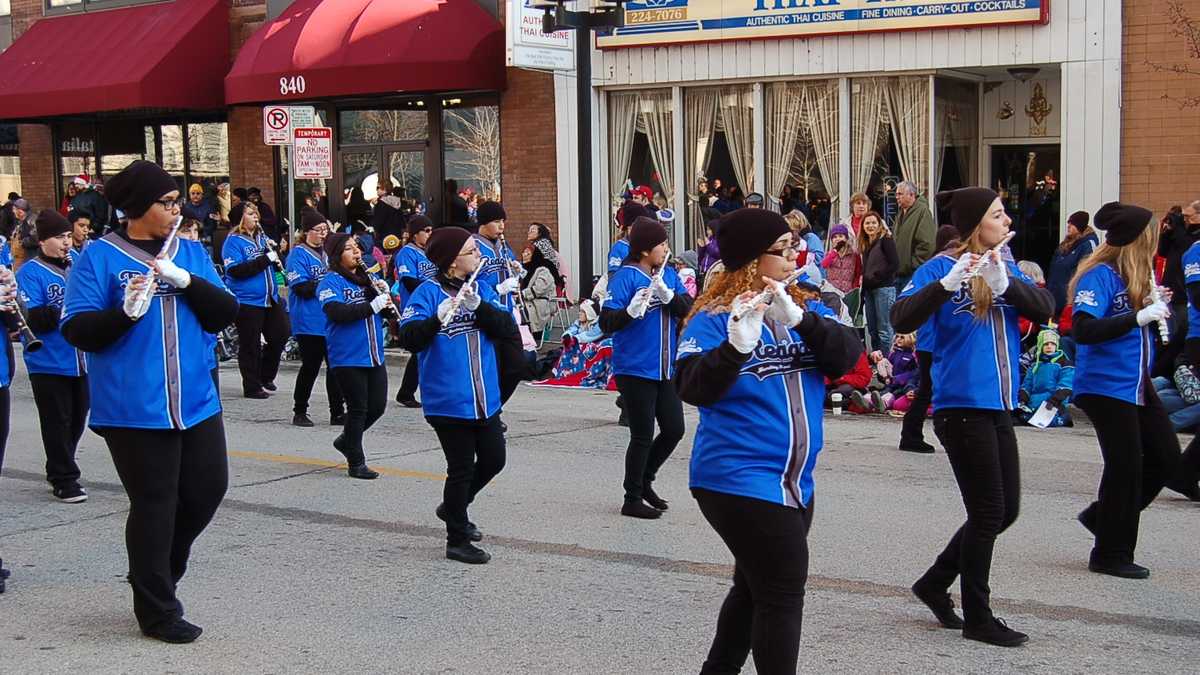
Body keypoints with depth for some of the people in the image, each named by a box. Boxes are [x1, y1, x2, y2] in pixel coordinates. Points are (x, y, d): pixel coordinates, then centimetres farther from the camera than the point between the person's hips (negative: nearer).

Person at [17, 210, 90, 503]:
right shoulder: (30, 273, -6)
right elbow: (31, 318, -15)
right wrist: (64, 311, -26)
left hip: (82, 361, 5)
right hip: (49, 365, -5)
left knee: (77, 420, 14)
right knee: (57, 422, 1)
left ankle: (58, 471, 31)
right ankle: (64, 480, 11)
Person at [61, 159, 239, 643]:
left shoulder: (191, 253, 10)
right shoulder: (100, 256, -5)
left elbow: (225, 314, 2)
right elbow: (76, 331, -10)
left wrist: (186, 281, -14)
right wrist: (126, 312, -27)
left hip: (196, 402, 5)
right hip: (134, 409, -5)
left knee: (207, 490, 11)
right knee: (154, 505, 1)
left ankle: (157, 574, 35)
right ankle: (156, 611, 16)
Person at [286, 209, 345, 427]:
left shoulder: (327, 252, 15)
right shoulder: (298, 255, -6)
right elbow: (302, 288, -16)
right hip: (309, 322, -6)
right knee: (311, 366, 0)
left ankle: (337, 412, 12)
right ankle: (299, 412, 14)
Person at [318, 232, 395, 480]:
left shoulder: (367, 277, 13)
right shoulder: (331, 282, -8)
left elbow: (389, 311, 14)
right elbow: (337, 312, -24)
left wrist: (385, 294, -7)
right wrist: (373, 305, -25)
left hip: (374, 355, 6)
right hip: (347, 357, -6)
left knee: (377, 406, 9)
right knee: (358, 408, 0)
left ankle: (346, 440, 33)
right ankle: (356, 462, 14)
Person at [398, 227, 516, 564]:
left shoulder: (482, 288, 7)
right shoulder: (428, 293, -10)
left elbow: (508, 328, -4)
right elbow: (409, 338, -21)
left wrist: (479, 305, -19)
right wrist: (438, 317, -37)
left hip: (484, 398, 6)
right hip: (448, 401, -6)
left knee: (494, 460, 13)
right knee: (462, 469, 2)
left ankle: (453, 507, 38)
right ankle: (457, 540, 19)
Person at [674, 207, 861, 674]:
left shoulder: (806, 307, 6)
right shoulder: (713, 318, -11)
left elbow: (848, 356, -9)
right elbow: (693, 388, -23)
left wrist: (798, 318, -24)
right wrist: (737, 343, -38)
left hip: (795, 483, 7)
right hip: (739, 481, -7)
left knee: (756, 589, 20)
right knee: (783, 594, -5)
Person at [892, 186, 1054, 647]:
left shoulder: (1004, 267, 10)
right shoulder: (940, 268, -9)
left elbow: (1044, 308, -5)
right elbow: (901, 319, -23)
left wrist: (1005, 284, -24)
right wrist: (947, 283, -37)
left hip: (999, 406, 7)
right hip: (961, 406, -7)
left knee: (1005, 510, 12)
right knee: (988, 512, -2)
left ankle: (935, 583, 28)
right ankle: (978, 618, 12)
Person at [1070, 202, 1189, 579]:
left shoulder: (1136, 276, 11)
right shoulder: (1099, 276, -15)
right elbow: (1084, 330, -26)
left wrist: (1156, 309, -2)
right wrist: (1138, 316, -26)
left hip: (1136, 383, 9)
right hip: (1105, 387, -9)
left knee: (1166, 458, 10)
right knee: (1126, 466, -3)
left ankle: (1102, 516, 26)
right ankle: (1111, 555, 10)